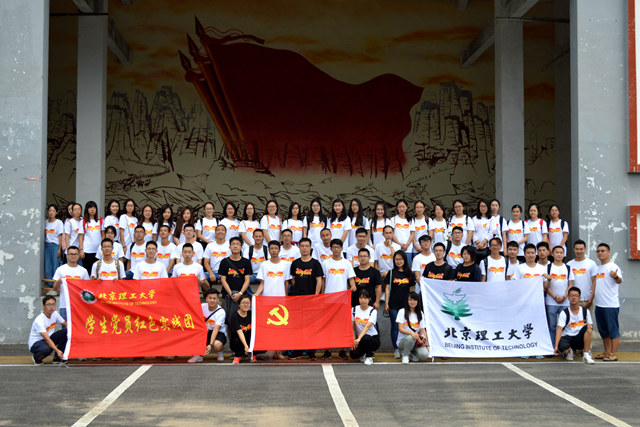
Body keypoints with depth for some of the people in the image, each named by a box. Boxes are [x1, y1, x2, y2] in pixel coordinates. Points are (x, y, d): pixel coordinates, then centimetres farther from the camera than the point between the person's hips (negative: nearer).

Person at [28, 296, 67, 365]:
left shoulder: (55, 314, -5)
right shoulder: (39, 320, -27)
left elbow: (66, 324, 5)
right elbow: (47, 339, -34)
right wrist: (57, 350, -46)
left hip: (49, 339, 7)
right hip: (35, 343, -7)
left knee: (65, 331, -16)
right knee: (46, 349, -41)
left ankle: (58, 358, -5)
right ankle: (36, 357, -3)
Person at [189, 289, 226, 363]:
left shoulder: (221, 312, -20)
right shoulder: (202, 306, -8)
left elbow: (216, 330, -29)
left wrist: (210, 344, -40)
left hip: (219, 332, -4)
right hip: (206, 332, 4)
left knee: (217, 345, -38)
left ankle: (220, 351, 4)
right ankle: (198, 355, -10)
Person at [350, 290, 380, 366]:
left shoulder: (373, 311, -11)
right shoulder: (354, 310, 1)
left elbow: (367, 326, -25)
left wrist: (359, 339, -38)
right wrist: (352, 340, -13)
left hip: (373, 338, -3)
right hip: (360, 338, 3)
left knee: (365, 338, -38)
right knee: (353, 354, -25)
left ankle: (369, 357, -9)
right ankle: (363, 354, 12)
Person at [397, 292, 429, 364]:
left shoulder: (420, 314, 10)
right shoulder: (402, 312, -2)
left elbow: (423, 330, 9)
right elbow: (400, 329, -11)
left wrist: (427, 345, -2)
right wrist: (411, 333, -29)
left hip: (417, 342, 3)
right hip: (403, 341, -3)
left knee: (425, 355, -26)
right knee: (411, 338, -39)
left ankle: (412, 353, 9)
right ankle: (405, 355, -10)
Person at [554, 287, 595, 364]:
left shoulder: (585, 311, 3)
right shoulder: (564, 313, -7)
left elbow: (590, 325, 10)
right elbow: (559, 329, -18)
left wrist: (589, 325, -18)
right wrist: (556, 346, -31)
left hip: (580, 339, 2)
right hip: (567, 337, -2)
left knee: (588, 328, -28)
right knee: (563, 348, -36)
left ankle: (586, 355, -18)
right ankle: (569, 351, 6)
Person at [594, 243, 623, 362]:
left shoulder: (612, 267, -9)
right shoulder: (598, 268, 17)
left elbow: (619, 281, -25)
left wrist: (616, 277, -47)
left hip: (611, 305, -9)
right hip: (599, 305, 9)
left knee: (613, 330, -3)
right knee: (603, 331, 14)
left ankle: (613, 354, 1)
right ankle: (607, 352, 22)